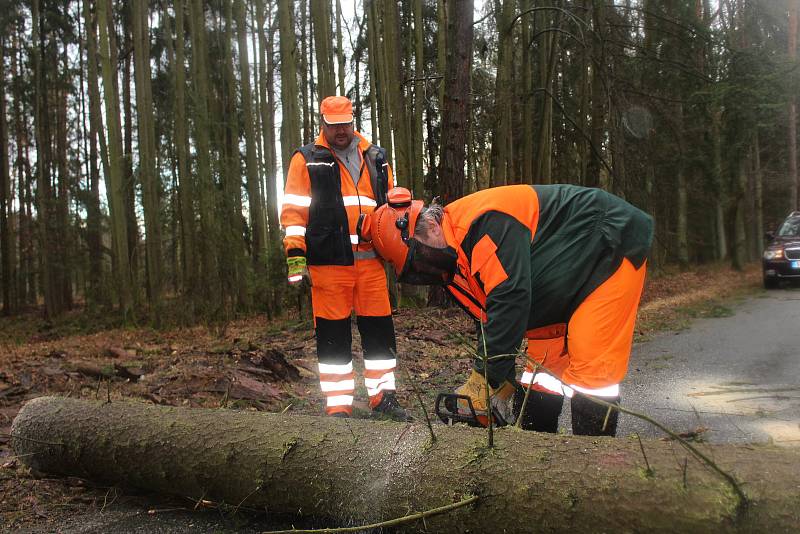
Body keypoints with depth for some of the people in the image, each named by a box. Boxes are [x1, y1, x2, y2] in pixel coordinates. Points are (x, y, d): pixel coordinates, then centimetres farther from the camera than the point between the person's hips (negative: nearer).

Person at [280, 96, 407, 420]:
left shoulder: (375, 158, 15)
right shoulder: (307, 159, 4)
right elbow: (294, 211, -1)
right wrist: (296, 258, -9)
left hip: (370, 260, 4)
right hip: (329, 261, -3)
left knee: (379, 328, 7)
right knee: (333, 334, 2)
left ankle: (382, 395, 21)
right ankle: (338, 405, 10)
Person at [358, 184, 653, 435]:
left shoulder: (483, 221, -30)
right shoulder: (455, 256, 2)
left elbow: (510, 300, -35)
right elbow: (488, 317, 8)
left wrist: (489, 380, -28)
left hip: (612, 247, -10)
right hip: (570, 281, 10)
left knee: (591, 368, -14)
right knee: (544, 358, 8)